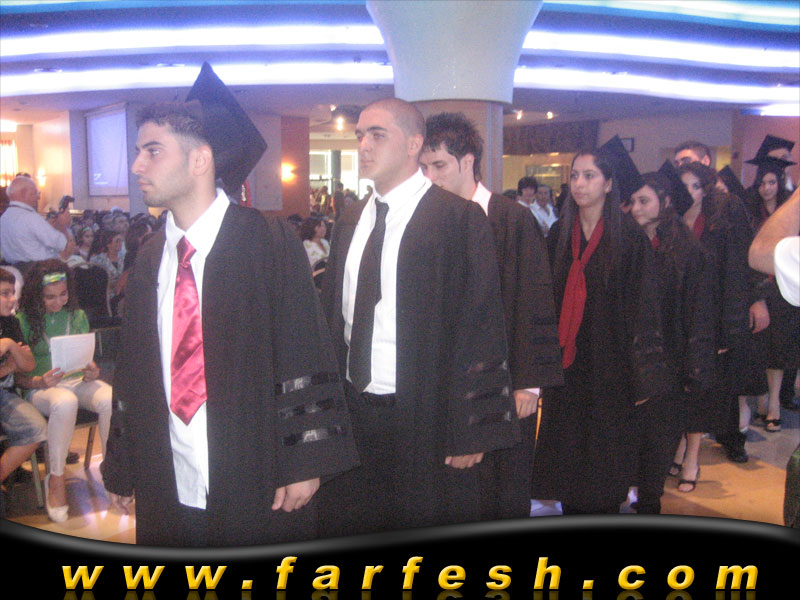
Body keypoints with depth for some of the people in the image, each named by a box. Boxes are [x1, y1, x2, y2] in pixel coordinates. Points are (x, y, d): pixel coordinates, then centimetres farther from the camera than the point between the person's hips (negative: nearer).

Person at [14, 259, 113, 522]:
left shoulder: (77, 315, 12)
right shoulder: (23, 320, 1)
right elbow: (18, 373, 0)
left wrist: (92, 372, -6)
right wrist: (39, 381, -20)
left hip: (77, 381, 3)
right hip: (40, 387, -3)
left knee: (112, 400, -32)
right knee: (65, 403, -40)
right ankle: (55, 479, -22)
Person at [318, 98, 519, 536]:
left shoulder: (458, 218, -11)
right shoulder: (349, 224, 10)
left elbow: (479, 325, -12)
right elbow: (331, 316, 14)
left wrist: (471, 430, -14)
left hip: (425, 419, -6)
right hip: (353, 414, 6)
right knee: (346, 528, 17)